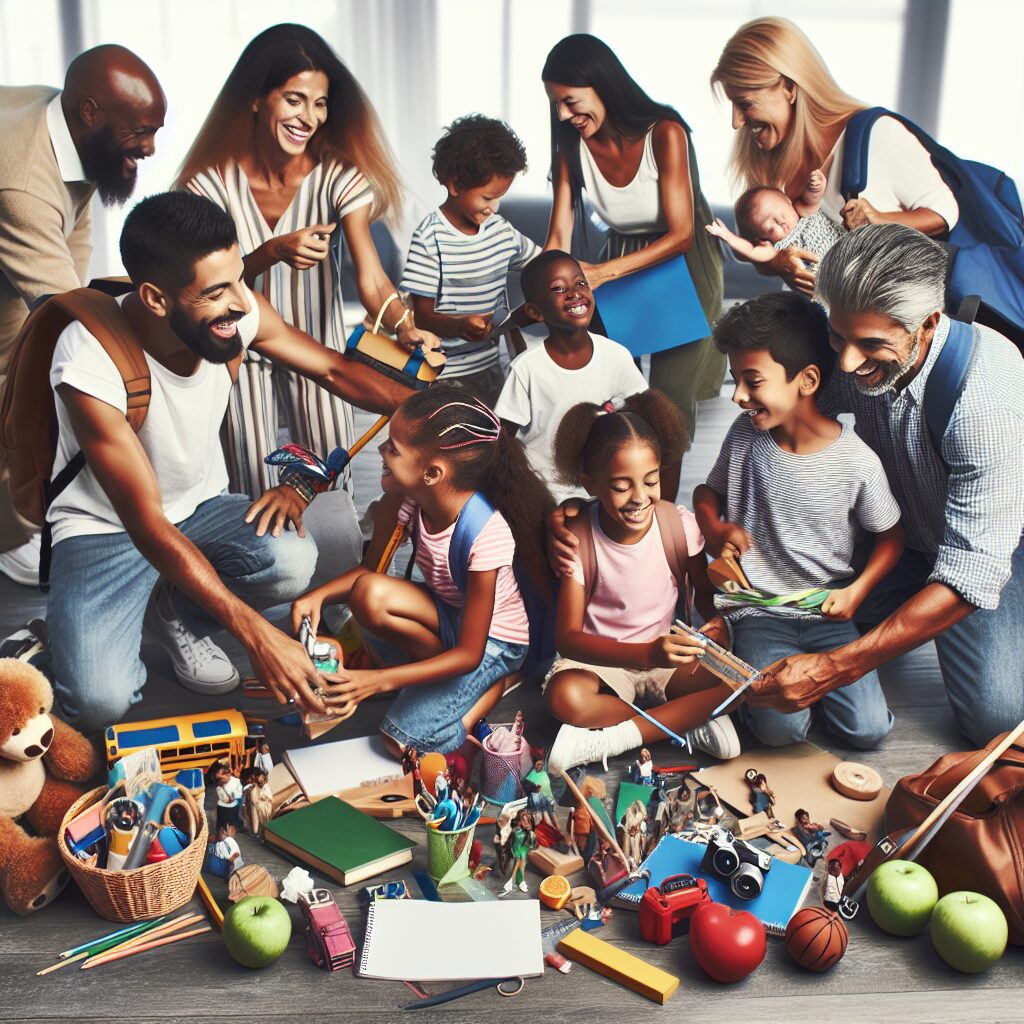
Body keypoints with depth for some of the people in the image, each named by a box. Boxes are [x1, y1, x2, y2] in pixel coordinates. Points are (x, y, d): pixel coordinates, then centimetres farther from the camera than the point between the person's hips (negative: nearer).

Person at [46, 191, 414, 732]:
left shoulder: (237, 311, -19)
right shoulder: (89, 362, -31)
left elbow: (334, 370, -2)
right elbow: (147, 524, -30)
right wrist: (256, 635, -36)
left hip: (202, 505, 5)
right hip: (107, 528, -4)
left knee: (294, 561, -29)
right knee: (101, 700, -28)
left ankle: (178, 616, 4)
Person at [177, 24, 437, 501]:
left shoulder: (337, 177, -16)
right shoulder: (214, 183, -15)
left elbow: (371, 279, -26)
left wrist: (405, 328, -47)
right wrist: (272, 252, -35)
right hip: (242, 351, 0)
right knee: (254, 492, 4)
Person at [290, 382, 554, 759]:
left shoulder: (486, 534, -34)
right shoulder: (404, 495, -17)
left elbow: (469, 654, -28)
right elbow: (370, 567, -1)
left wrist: (378, 680, -33)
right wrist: (320, 595, -22)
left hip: (491, 640, -6)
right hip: (445, 614, 6)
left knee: (403, 741, -18)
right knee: (368, 594, -25)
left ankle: (496, 683, 5)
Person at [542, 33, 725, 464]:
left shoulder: (664, 134, -24)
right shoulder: (572, 146, -11)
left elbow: (681, 234, -25)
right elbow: (558, 238, -11)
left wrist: (601, 273, -34)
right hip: (619, 263, 4)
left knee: (669, 401, -5)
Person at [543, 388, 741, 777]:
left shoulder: (680, 525, -10)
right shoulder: (580, 538, -17)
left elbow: (705, 594, 5)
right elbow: (567, 636, -20)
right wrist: (647, 654, -35)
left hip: (669, 656, 3)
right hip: (601, 659, -2)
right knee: (564, 696, -35)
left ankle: (614, 737, -20)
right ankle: (689, 720, -16)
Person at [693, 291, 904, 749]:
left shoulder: (857, 461, -13)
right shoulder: (744, 434, -6)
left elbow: (890, 536, 1)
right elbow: (708, 492, 12)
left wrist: (857, 590, -15)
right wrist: (716, 531, -11)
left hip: (827, 611, 0)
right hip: (757, 611, 0)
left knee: (869, 729, -10)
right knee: (782, 728, -20)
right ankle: (748, 661, 11)